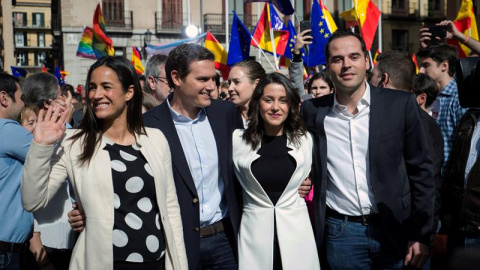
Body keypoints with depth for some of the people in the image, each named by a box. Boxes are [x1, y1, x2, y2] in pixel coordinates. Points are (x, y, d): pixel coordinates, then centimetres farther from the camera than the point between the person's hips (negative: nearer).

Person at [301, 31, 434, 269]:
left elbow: (421, 171, -2)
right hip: (340, 233, 1)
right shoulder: (313, 111, -1)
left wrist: (421, 235, -4)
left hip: (395, 229, 0)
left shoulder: (400, 105, -5)